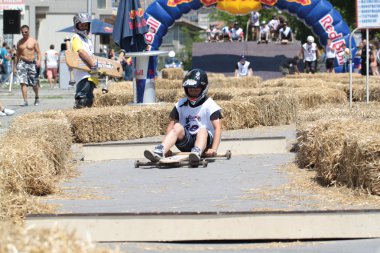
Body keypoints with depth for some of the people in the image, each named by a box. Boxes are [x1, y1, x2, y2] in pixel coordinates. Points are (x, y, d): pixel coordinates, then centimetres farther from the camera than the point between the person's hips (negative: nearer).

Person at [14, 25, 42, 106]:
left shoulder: (33, 41, 4)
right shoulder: (19, 42, 11)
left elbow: (38, 52, 3)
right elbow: (17, 55, 17)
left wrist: (39, 60, -16)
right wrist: (15, 66, 14)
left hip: (32, 63, -1)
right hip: (22, 63, 1)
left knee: (34, 83, 6)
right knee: (23, 82, -13)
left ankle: (37, 97, 34)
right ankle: (25, 101, -16)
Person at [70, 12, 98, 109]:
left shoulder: (88, 38, 22)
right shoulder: (76, 38, -5)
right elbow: (81, 52, -19)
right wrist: (93, 64, -24)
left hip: (92, 74, 9)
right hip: (82, 74, -9)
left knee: (89, 99, 13)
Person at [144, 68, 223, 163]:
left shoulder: (210, 105, 0)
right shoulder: (181, 104, 11)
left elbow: (218, 128, -10)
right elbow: (171, 125, 4)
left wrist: (214, 149, -25)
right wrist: (167, 147, -12)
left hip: (204, 141, -2)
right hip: (186, 142, 3)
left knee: (202, 130, -33)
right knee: (177, 127, -25)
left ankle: (197, 152, -65)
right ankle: (159, 152, -47)